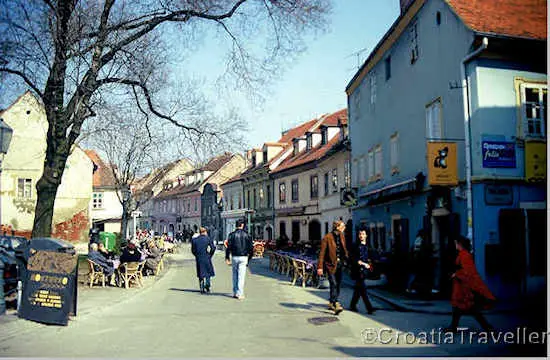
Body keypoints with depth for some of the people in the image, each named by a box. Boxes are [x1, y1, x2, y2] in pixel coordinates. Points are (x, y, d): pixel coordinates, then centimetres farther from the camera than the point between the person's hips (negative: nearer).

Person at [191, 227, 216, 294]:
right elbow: (213, 248, -7)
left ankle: (202, 289, 8)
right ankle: (207, 286, -2)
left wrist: (197, 256, 14)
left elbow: (193, 250, 3)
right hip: (206, 258, -2)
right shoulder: (208, 239, -3)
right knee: (208, 272, 13)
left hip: (198, 259, 2)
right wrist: (210, 255, 5)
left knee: (201, 274, 9)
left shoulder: (195, 240, 3)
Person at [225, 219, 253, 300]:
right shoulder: (246, 235, -1)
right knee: (241, 276, 0)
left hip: (234, 257, 1)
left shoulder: (232, 235, 0)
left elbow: (229, 247, -4)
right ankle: (240, 294, -2)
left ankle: (235, 293, 16)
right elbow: (251, 247, 0)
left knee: (235, 275, 13)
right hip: (243, 257, -1)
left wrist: (227, 258, -2)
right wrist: (249, 256, 12)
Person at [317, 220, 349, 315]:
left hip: (339, 264, 7)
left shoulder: (341, 236, 9)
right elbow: (322, 253, -12)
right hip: (331, 264, -7)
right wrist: (320, 267, -16)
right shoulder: (327, 238, -12)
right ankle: (336, 305, -14)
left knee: (337, 285, 12)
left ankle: (331, 303, 26)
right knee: (334, 284, -12)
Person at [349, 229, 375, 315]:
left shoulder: (366, 246, 13)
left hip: (364, 270, 7)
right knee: (363, 288, -9)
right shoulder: (356, 246, -8)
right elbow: (354, 259, -12)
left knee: (358, 289, 13)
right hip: (357, 270, -7)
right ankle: (369, 308, -10)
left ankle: (352, 305, 25)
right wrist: (364, 264, -15)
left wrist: (369, 264, 7)